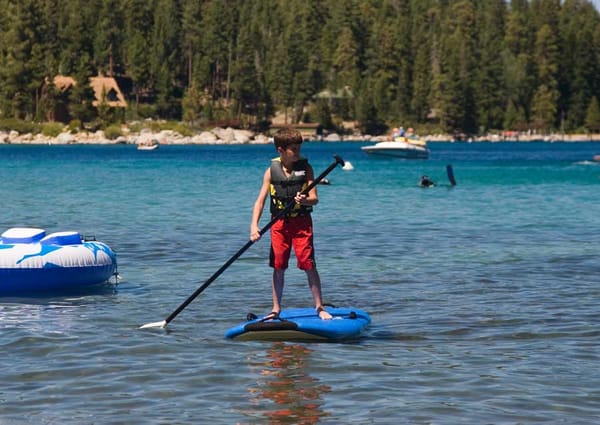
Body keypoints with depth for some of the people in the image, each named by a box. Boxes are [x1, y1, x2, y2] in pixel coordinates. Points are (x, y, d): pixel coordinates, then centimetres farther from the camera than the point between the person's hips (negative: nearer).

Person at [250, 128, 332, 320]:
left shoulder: (305, 168, -3)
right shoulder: (272, 171, -1)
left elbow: (314, 198, -5)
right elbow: (260, 201, -2)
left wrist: (305, 200, -29)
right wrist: (254, 225, -14)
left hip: (301, 222, -1)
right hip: (279, 223, 1)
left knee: (309, 265, -5)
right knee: (278, 267, 5)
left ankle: (320, 307, 5)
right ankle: (276, 308, 17)